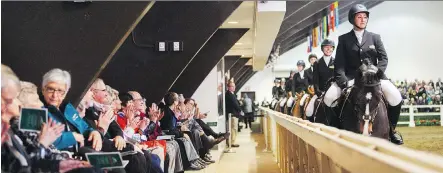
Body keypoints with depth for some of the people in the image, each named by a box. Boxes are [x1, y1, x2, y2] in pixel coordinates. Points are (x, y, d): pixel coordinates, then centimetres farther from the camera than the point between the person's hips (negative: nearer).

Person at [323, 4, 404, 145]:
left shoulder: (375, 37, 11)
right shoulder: (343, 39, 7)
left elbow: (383, 58, 6)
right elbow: (339, 64, 0)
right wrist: (343, 81, -16)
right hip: (350, 77, -1)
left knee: (396, 98, -22)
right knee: (328, 98, -24)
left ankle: (391, 128, 4)